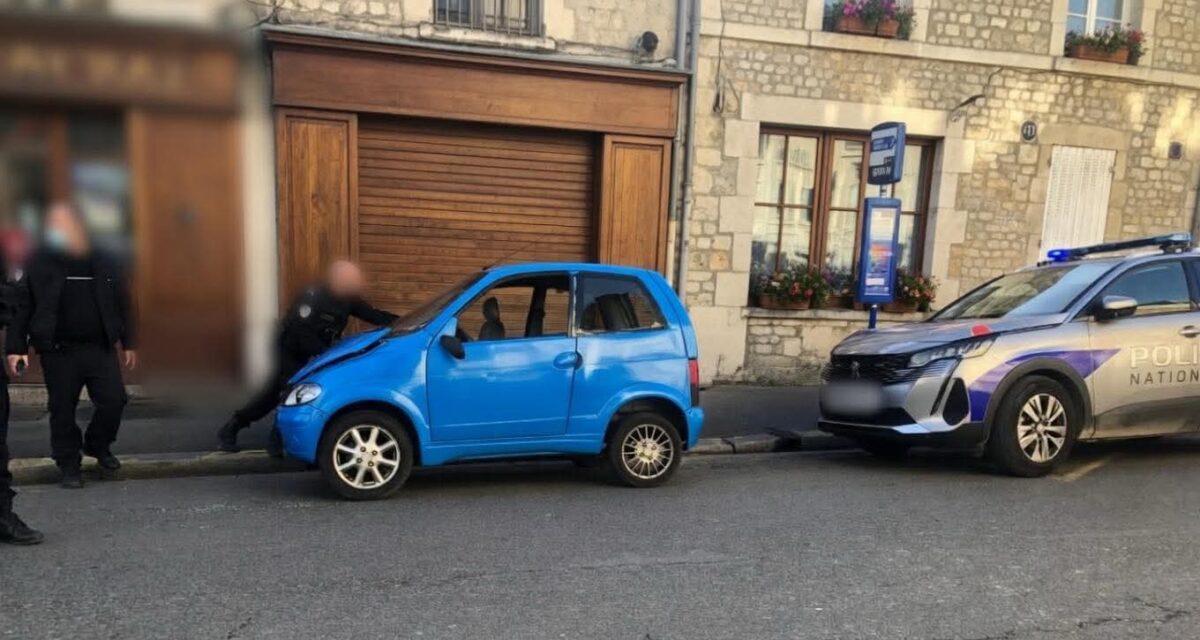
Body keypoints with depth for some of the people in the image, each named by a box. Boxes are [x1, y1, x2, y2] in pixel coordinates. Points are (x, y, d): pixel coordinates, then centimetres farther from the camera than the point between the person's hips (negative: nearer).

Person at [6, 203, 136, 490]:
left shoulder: (104, 262, 6)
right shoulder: (40, 263, 0)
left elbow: (123, 304, 12)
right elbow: (21, 308, 1)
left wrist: (128, 343, 11)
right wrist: (16, 348, -5)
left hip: (101, 348, 2)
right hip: (59, 351, -1)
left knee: (114, 400, -2)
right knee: (62, 409, 5)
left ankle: (98, 446, 26)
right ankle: (68, 465, 21)